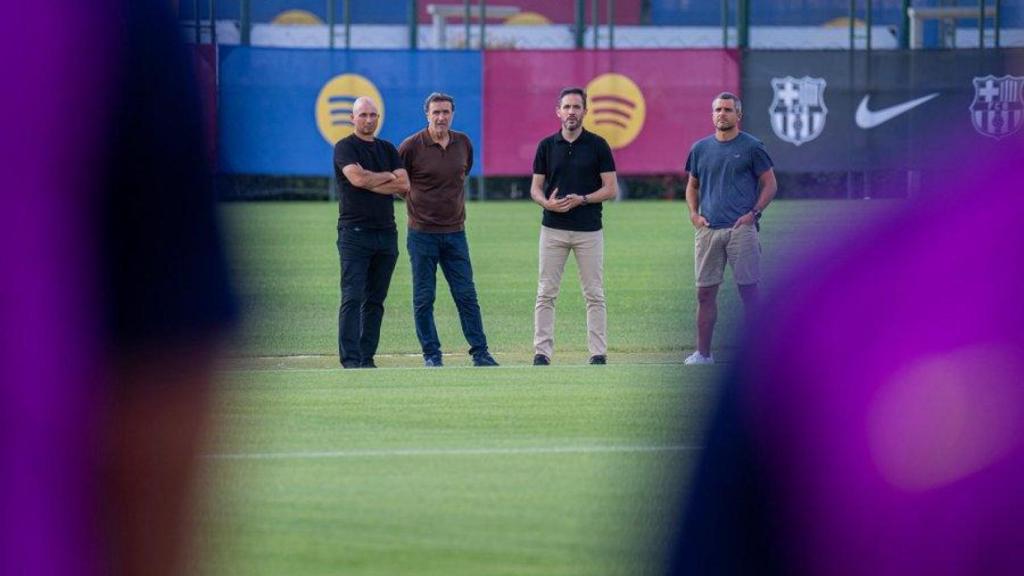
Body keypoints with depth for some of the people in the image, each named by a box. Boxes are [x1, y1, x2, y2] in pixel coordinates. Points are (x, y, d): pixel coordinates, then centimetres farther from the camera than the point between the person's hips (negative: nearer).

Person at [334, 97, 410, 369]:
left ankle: (367, 358, 8)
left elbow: (404, 185, 3)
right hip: (355, 232, -6)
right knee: (353, 298, -11)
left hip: (386, 232, 6)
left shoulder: (387, 149, 16)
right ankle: (350, 359, -15)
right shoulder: (345, 147, 0)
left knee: (375, 300, 5)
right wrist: (388, 176, -1)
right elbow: (357, 177, -18)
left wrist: (370, 183, -7)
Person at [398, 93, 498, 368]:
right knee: (424, 298, 0)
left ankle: (480, 352, 5)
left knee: (466, 295, 2)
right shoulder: (412, 146, -8)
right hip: (422, 232, -3)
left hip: (455, 232, 3)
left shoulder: (463, 143, 6)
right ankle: (431, 355, 7)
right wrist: (415, 199, 5)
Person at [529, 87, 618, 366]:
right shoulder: (547, 146, 6)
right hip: (553, 229, 2)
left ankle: (598, 353, 4)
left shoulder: (598, 145, 0)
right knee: (546, 293, 0)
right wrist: (547, 203, -14)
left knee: (594, 295, 1)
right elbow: (535, 188, 8)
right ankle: (542, 352, 3)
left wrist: (581, 199, -16)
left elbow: (611, 189, -1)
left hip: (589, 230, -2)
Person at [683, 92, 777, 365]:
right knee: (705, 292, 2)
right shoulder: (701, 148, 13)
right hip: (708, 228, 4)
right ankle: (703, 353, 7)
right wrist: (694, 214, 6)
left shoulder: (751, 147, 2)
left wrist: (753, 213, -9)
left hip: (741, 228, -4)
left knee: (748, 290, -3)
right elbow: (692, 186, 23)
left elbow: (769, 184, 3)